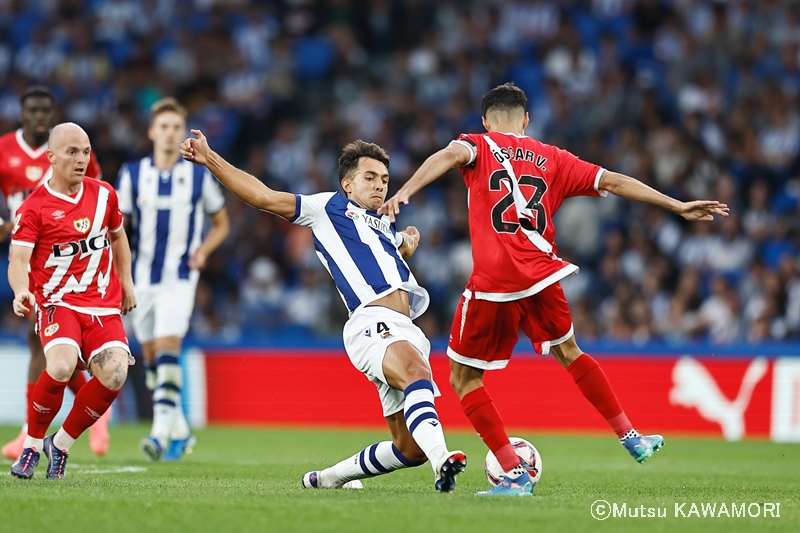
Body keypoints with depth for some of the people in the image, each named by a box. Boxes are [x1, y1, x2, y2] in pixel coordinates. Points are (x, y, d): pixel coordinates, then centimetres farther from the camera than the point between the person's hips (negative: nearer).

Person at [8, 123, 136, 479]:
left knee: (114, 374, -20)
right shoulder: (34, 207, -5)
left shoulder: (103, 195, 9)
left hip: (103, 306, 4)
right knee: (61, 366, -31)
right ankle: (32, 444, -6)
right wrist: (21, 292, -33)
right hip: (57, 302, -4)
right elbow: (18, 260, -13)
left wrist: (126, 282, 25)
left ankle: (61, 443, 2)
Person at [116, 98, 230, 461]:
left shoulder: (198, 176, 0)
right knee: (152, 358, 8)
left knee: (167, 350, -19)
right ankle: (180, 432, 23)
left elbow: (221, 224, 12)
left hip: (180, 278, -3)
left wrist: (203, 251, -6)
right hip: (142, 278, 3)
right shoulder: (132, 174, 3)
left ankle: (161, 432, -24)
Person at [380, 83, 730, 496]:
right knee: (568, 353, 30)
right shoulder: (552, 159, 17)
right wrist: (679, 207, 20)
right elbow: (611, 181, 15)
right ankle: (632, 438, 35)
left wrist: (404, 193, -27)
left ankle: (515, 474, 1)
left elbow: (450, 155, -14)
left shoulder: (479, 146, 9)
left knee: (463, 378, 10)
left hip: (493, 283, -4)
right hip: (541, 275, 4)